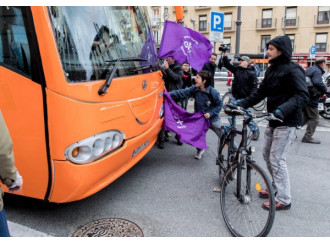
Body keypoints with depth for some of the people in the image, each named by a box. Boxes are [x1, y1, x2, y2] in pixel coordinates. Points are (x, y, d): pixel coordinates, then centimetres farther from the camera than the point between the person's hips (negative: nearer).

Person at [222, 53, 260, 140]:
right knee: (230, 115, 10)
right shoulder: (237, 69, 9)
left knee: (247, 116, -2)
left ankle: (255, 130, 17)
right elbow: (227, 65, 7)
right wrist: (224, 55, -6)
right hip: (235, 98, 6)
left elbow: (254, 86, -11)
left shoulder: (251, 73, -8)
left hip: (244, 99, -6)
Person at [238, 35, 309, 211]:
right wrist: (241, 104, 1)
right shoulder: (271, 69, 13)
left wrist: (282, 110, -37)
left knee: (277, 159, -7)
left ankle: (283, 200, 7)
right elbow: (260, 93, 12)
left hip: (287, 122, -9)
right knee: (267, 154, 15)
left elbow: (302, 95, -23)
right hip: (273, 120, 9)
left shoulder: (293, 70, -13)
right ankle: (276, 188, 34)